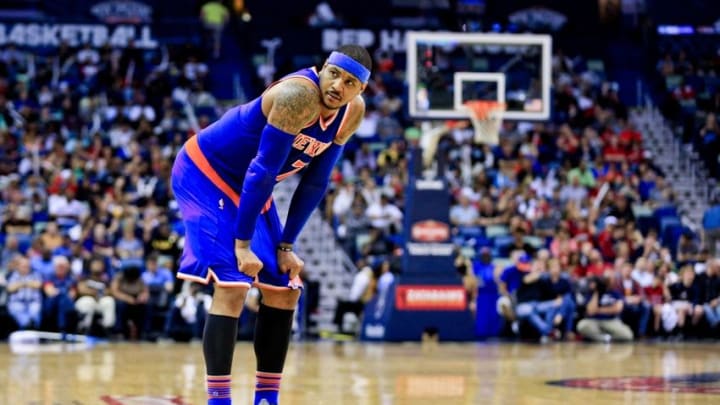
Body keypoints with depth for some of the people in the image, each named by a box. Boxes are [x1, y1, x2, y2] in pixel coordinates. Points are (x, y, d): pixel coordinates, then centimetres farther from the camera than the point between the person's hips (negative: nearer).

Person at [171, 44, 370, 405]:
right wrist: (243, 242, -26)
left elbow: (315, 183, 3)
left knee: (284, 291, 8)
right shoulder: (298, 95, -31)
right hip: (205, 174, -9)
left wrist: (286, 245, 1)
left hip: (249, 187, 9)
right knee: (232, 287, -20)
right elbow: (262, 170, -29)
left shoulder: (353, 112, -6)